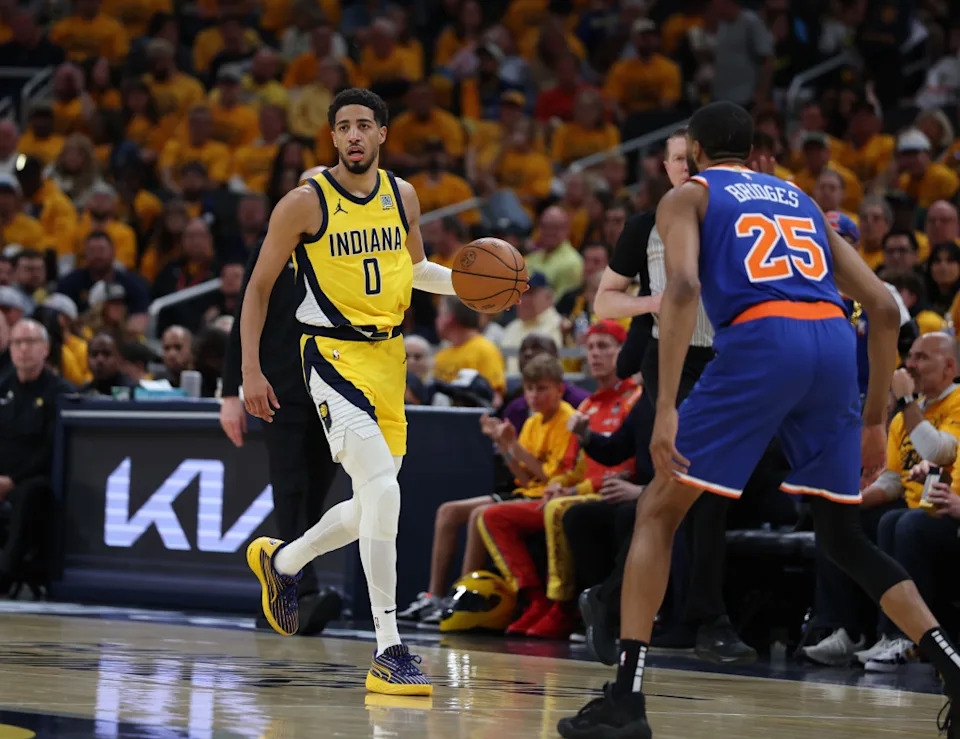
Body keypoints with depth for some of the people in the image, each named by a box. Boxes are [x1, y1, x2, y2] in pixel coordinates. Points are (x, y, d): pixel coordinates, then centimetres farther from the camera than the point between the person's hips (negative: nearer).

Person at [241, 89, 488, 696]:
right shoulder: (305, 203, -9)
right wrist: (251, 370, -7)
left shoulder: (402, 195, 7)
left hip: (389, 354, 7)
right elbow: (260, 286, -2)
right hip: (335, 355, -7)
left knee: (374, 507, 14)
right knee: (384, 490, -24)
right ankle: (389, 654, -23)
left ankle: (281, 561, 44)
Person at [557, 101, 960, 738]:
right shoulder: (802, 201, 32)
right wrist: (874, 421, 29)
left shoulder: (688, 196, 18)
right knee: (843, 536, 20)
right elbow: (884, 309, 24)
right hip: (836, 343, 5)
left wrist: (666, 408, -11)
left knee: (659, 510, 8)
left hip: (761, 337, -5)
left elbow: (683, 287, -5)